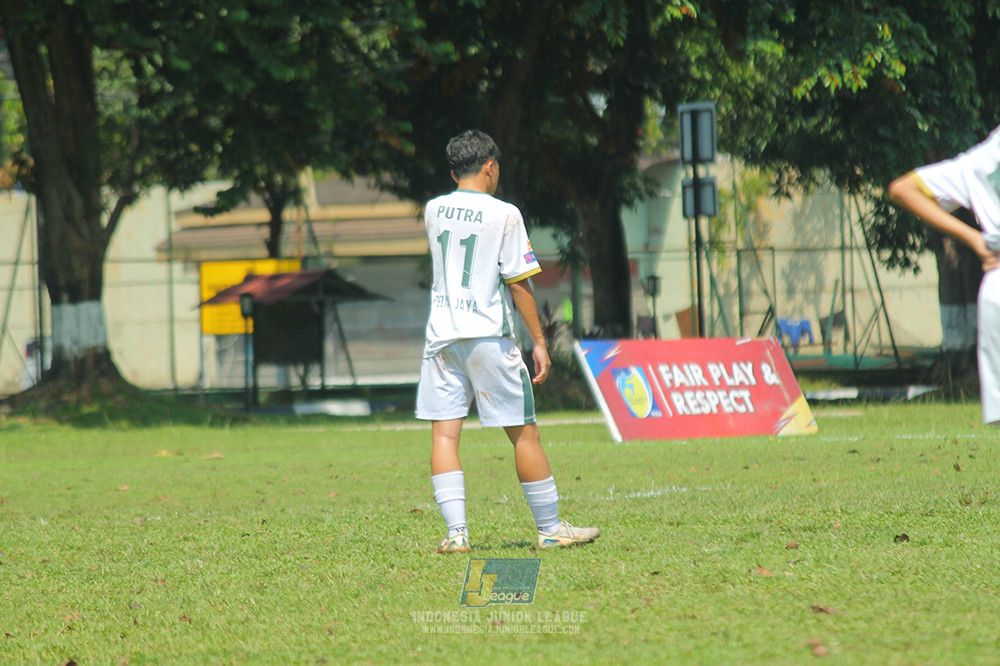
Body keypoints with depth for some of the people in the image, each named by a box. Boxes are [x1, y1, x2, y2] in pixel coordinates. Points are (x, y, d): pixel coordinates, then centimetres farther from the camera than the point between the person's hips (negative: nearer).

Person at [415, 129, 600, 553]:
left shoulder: (434, 211, 7)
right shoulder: (504, 215, -6)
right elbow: (518, 284, -7)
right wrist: (539, 341, 0)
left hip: (442, 335, 4)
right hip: (488, 336, -4)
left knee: (443, 434, 1)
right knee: (524, 433, 4)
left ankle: (457, 531, -8)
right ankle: (550, 529, 10)